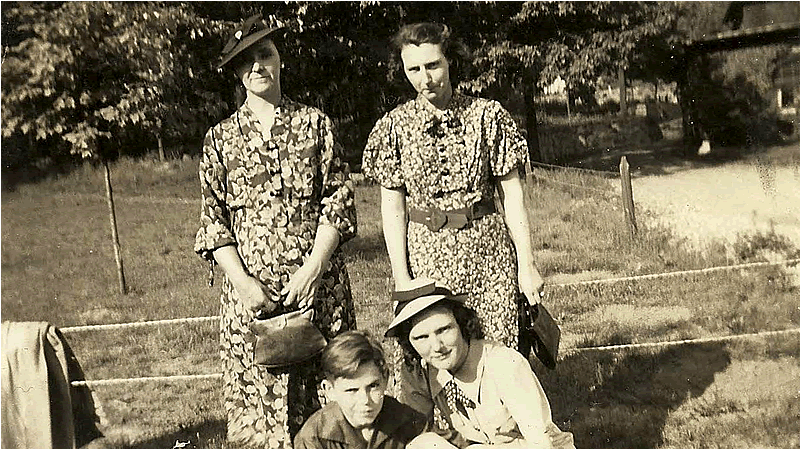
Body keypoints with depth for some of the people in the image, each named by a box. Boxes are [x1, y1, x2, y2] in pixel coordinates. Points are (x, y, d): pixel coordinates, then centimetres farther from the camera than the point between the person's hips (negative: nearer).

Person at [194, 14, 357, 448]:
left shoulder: (314, 123, 7)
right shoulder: (221, 137, 8)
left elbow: (339, 200, 2)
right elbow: (213, 220, 5)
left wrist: (312, 268, -10)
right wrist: (243, 282, -9)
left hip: (318, 284, 0)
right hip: (253, 290, 1)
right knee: (259, 395, 2)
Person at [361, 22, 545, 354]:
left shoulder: (487, 116, 1)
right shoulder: (395, 126, 3)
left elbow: (512, 194, 3)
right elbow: (393, 206, 3)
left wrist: (526, 264, 0)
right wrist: (401, 277, -3)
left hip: (487, 251, 0)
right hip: (425, 256, 1)